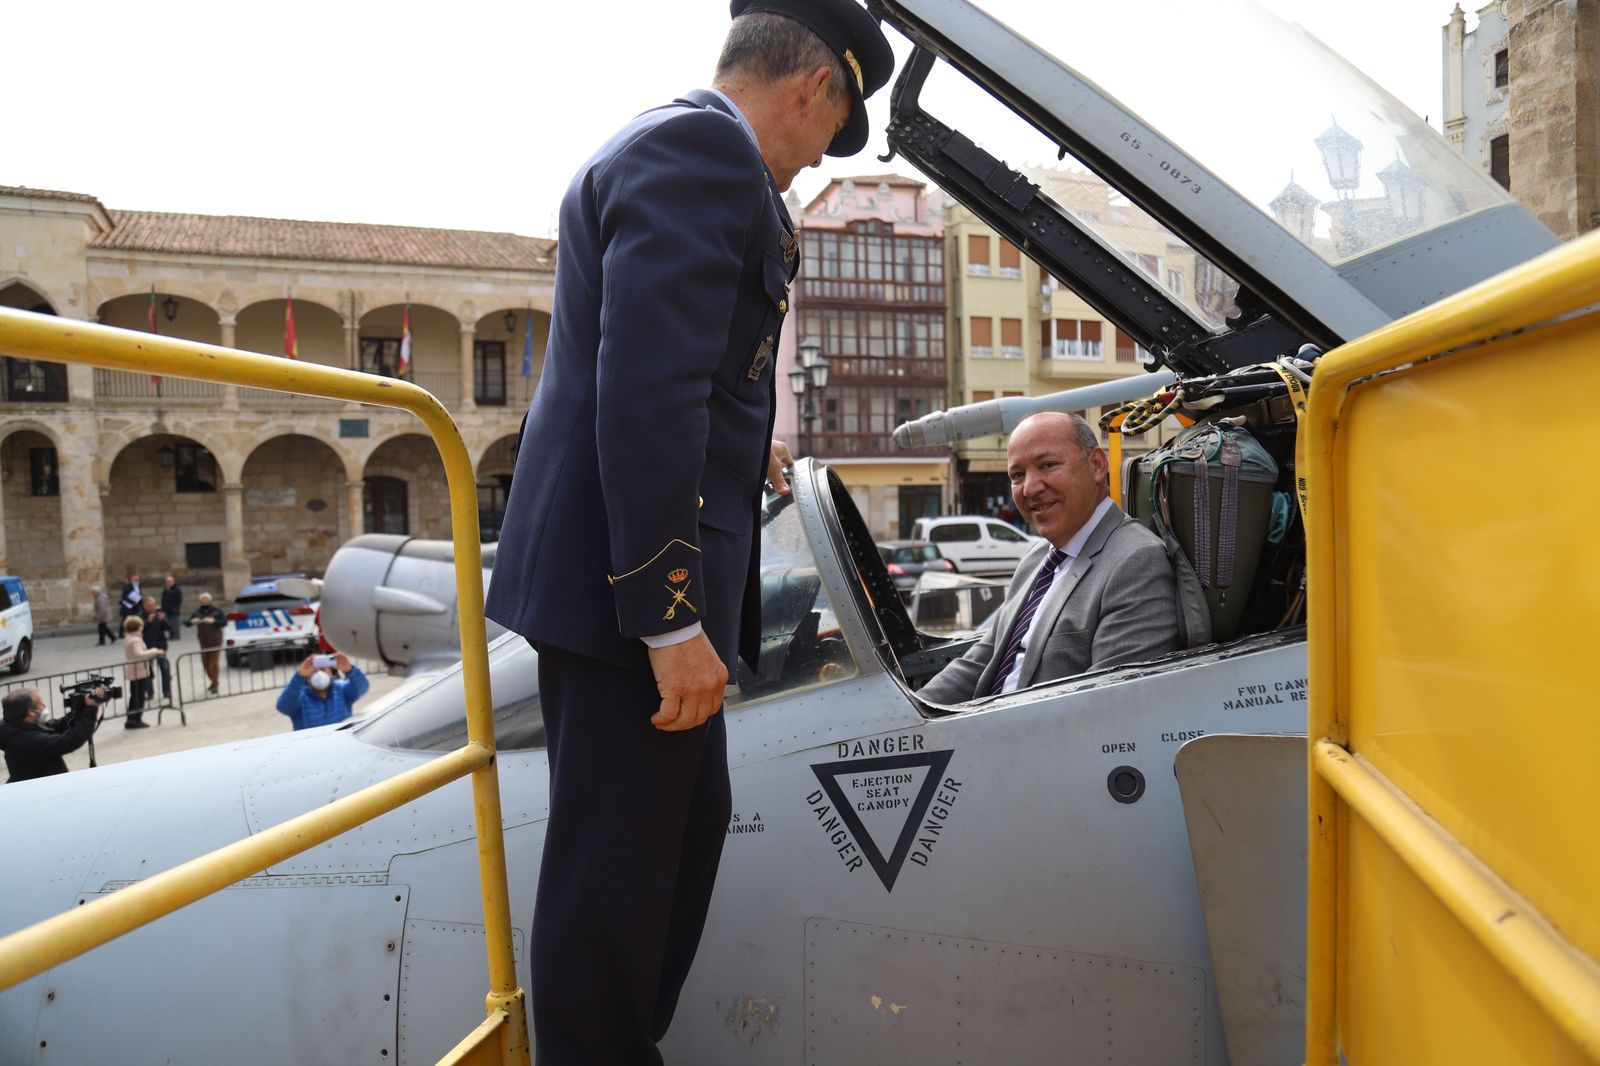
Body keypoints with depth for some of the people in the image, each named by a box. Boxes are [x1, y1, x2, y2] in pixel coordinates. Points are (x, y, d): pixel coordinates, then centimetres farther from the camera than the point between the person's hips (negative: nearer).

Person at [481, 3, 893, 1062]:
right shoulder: (701, 146, -12)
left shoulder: (681, 145, 21)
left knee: (689, 823, 21)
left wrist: (743, 446, 43)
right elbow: (646, 392, -24)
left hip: (651, 579, 11)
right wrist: (670, 615, -23)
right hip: (626, 580, -11)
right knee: (617, 866, 2)